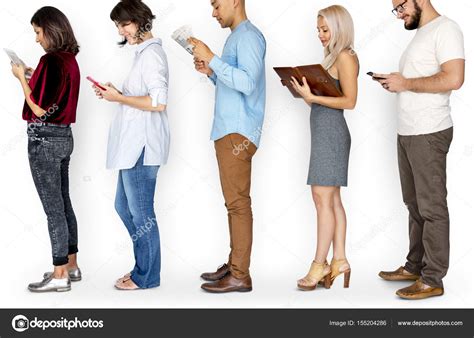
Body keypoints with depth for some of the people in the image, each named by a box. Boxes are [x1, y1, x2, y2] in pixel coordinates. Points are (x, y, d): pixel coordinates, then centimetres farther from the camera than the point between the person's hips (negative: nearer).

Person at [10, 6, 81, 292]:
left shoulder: (50, 60, -17)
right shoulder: (70, 60, 9)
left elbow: (39, 109, -17)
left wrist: (22, 79, -6)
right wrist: (33, 78, 12)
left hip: (44, 139, -9)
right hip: (64, 136, 9)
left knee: (53, 208, -2)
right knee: (63, 204, 15)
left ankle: (60, 276, 5)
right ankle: (71, 265, 24)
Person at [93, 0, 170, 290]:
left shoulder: (151, 53, -14)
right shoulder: (144, 52, 17)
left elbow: (158, 102, -23)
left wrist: (119, 97, -14)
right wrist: (115, 94, 8)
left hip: (142, 146, -11)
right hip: (134, 145, 11)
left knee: (140, 212, 0)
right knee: (124, 207, 18)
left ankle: (146, 276, 13)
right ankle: (145, 266, 29)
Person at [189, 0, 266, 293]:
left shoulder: (249, 36, -9)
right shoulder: (237, 37, 20)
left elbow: (247, 83, -23)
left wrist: (212, 59, -19)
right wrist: (211, 72, 9)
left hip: (238, 133, -10)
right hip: (227, 131, 10)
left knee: (238, 203, -8)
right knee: (234, 202, 12)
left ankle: (240, 276, -4)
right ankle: (234, 264, 19)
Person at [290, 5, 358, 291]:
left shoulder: (345, 57, -10)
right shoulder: (334, 56, 16)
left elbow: (349, 101, -16)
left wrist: (313, 97, -18)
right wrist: (307, 90, 1)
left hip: (331, 131, -9)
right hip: (324, 131, 9)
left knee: (323, 197, -8)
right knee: (332, 199, 9)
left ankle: (319, 265, -3)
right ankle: (339, 261, 13)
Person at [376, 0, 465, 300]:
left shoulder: (445, 29, -11)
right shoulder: (421, 33, 18)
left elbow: (453, 79, -23)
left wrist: (406, 83, -16)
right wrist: (397, 82, 7)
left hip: (429, 134, -10)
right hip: (408, 132, 10)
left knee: (431, 206, -4)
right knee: (415, 204, 15)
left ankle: (433, 280, 3)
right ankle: (415, 266, 25)